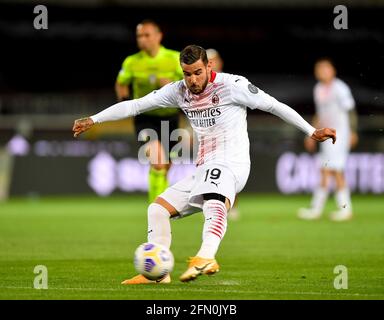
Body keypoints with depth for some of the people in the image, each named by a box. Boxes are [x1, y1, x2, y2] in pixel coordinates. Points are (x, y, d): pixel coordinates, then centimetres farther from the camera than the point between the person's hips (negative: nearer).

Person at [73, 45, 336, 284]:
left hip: (230, 164, -8)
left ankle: (206, 258, -63)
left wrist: (312, 132, -3)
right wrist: (93, 120, 7)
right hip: (204, 169, 8)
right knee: (158, 209, 5)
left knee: (214, 203, -38)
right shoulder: (179, 91, 8)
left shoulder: (232, 85, -8)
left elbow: (274, 105, -3)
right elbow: (135, 105, 11)